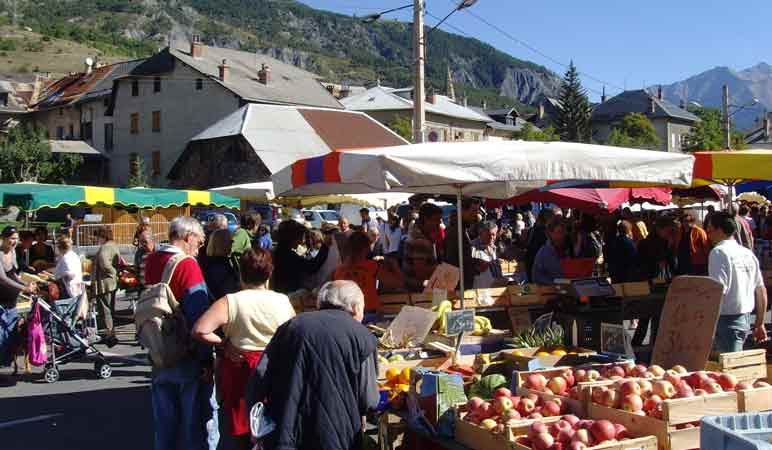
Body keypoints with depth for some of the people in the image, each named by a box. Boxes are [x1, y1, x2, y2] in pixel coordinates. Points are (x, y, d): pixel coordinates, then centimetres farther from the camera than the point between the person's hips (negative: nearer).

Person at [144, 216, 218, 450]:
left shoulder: (151, 261, 1)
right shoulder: (187, 264, -18)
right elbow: (198, 317, -21)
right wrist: (206, 359, -17)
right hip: (189, 359, -7)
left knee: (165, 425, 17)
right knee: (198, 424, 5)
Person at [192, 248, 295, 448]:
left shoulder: (230, 302, -13)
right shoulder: (283, 301, -5)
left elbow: (199, 330, -21)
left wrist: (224, 343, -9)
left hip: (238, 370, -2)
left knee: (243, 430, 14)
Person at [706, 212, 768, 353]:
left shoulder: (719, 252, -13)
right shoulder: (748, 253, 11)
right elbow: (762, 291, 14)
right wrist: (760, 324, 21)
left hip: (727, 320, -8)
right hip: (746, 320, 8)